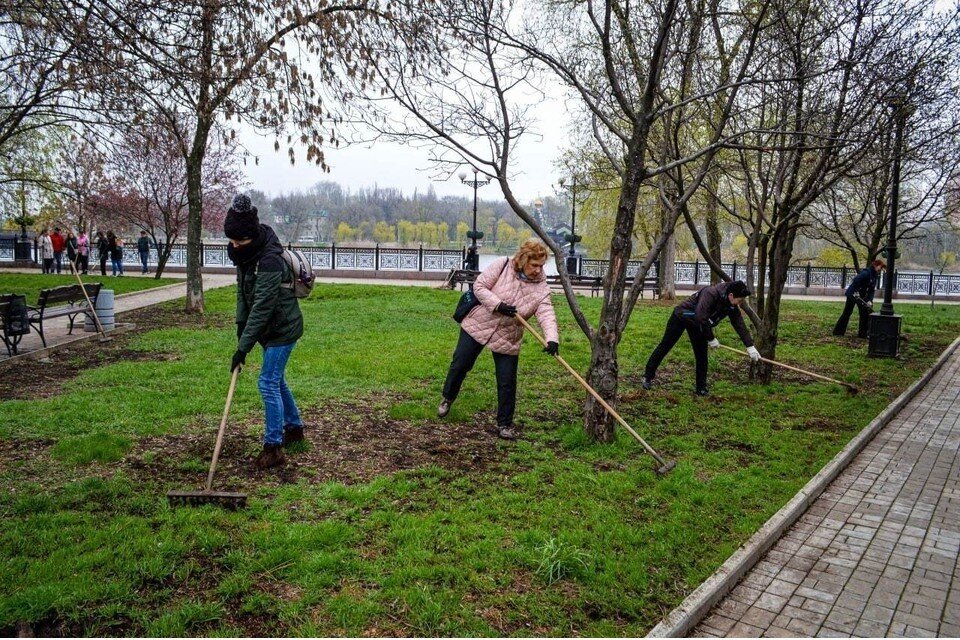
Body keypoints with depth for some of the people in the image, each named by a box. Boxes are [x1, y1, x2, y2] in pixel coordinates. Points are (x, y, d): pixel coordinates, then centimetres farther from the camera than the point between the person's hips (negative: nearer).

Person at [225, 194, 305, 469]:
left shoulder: (270, 261, -29)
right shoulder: (245, 255, 0)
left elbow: (261, 308, -30)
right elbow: (243, 293, 9)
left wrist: (243, 347, -28)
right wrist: (240, 325, -1)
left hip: (283, 329, -9)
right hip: (271, 330, 10)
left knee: (268, 383, -9)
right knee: (276, 379, 19)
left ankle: (273, 447, -1)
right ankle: (294, 427, 36)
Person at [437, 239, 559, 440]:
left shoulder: (541, 287, -9)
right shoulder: (502, 266, -13)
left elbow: (546, 314, -21)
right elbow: (479, 286, -12)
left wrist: (552, 338, -38)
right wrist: (498, 305, -25)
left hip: (507, 338, 1)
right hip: (478, 325, -1)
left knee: (507, 383, 0)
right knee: (459, 365, 12)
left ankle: (505, 424, 17)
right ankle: (448, 398, 40)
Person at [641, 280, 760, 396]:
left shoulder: (732, 307, -11)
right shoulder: (711, 294, -35)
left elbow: (740, 325, -5)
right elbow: (701, 318, -39)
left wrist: (750, 346, -10)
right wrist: (711, 339, -28)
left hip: (697, 325, 7)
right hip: (680, 316, -7)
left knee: (702, 355, 0)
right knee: (664, 347, -1)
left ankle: (701, 388, 11)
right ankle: (648, 377, 10)